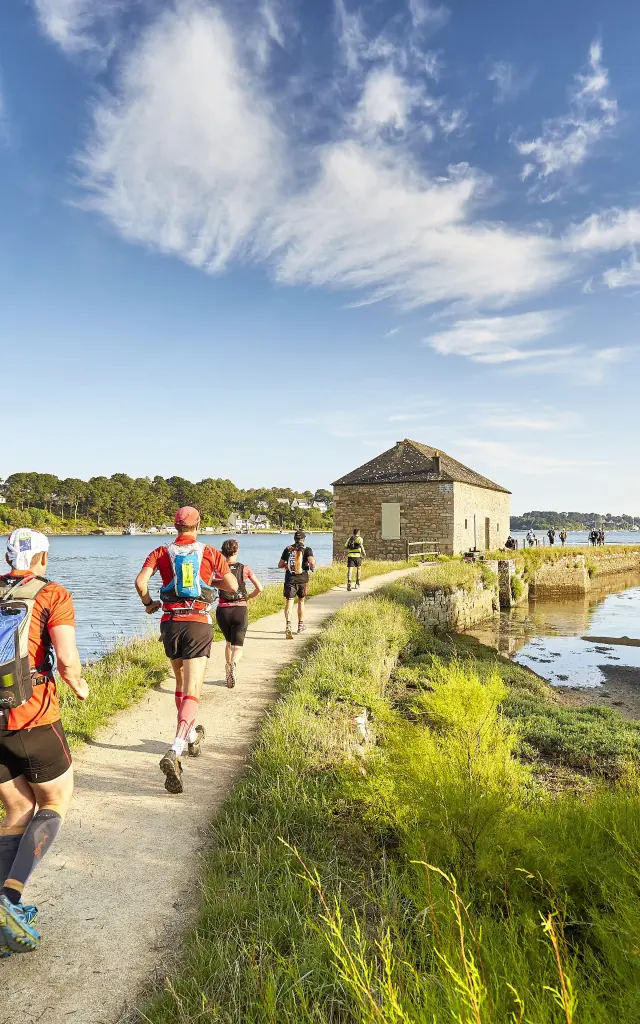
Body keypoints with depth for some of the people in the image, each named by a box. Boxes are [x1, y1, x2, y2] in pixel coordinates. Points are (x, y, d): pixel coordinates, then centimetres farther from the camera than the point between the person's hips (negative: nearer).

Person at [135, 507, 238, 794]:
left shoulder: (161, 553, 5)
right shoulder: (211, 553, 3)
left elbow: (140, 581, -10)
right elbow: (233, 587, 5)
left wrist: (148, 603, 9)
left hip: (171, 623, 3)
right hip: (198, 624, -3)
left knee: (181, 685, 25)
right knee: (192, 693, -6)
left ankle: (191, 734, 40)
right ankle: (174, 753, -24)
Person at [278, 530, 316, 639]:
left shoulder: (288, 549, 5)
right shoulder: (307, 549, -2)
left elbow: (280, 565, 8)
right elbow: (312, 562, -19)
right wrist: (312, 567, 3)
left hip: (290, 579, 0)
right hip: (302, 579, 0)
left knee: (289, 602, -4)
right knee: (301, 601, 18)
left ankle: (288, 624, -26)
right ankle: (300, 625, 29)